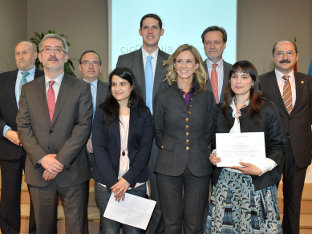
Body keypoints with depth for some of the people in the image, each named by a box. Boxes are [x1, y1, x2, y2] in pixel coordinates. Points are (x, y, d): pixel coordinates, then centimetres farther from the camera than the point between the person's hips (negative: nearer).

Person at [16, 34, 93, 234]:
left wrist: (61, 159, -16)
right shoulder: (29, 89, 9)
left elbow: (84, 126, -8)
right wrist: (42, 158, -13)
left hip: (72, 171, -2)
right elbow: (23, 127, 2)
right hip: (39, 171, 3)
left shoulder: (81, 88, 1)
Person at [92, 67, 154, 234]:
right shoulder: (102, 112, 5)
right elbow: (99, 148, -3)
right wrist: (113, 182, -12)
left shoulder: (143, 113, 6)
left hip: (135, 182, 1)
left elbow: (145, 149, 0)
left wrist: (128, 179, -11)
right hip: (106, 182, 0)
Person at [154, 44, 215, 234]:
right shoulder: (163, 97, 5)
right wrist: (170, 150, 6)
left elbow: (210, 132, 13)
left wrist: (199, 150, 4)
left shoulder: (207, 97, 7)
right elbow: (158, 132, 11)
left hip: (199, 167, 1)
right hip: (169, 167, 0)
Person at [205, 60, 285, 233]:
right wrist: (214, 156, -1)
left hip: (257, 181, -3)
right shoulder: (223, 111, 12)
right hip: (225, 180, 4)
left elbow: (277, 146, -2)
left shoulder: (267, 109, -1)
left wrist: (260, 168, -16)